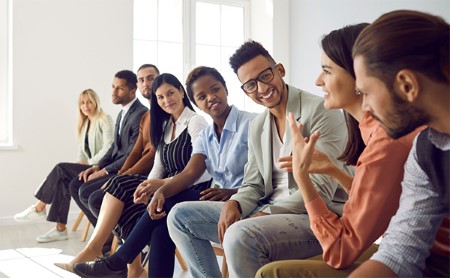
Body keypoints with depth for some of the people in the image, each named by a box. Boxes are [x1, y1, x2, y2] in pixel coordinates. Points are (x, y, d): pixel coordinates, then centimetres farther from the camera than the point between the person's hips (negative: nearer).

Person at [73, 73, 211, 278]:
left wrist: (163, 184, -25)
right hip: (170, 196, 5)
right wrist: (147, 187, -11)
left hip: (195, 193, -5)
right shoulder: (165, 126, 19)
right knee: (160, 228, -31)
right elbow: (159, 167, 11)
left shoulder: (195, 122, -4)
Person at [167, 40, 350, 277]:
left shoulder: (320, 111, -11)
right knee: (181, 216, 4)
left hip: (316, 216, -7)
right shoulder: (257, 127, 12)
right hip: (267, 213, 8)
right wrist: (233, 204, -10)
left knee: (240, 236, -36)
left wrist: (266, 214, -19)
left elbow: (321, 190, -17)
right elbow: (253, 185, 13)